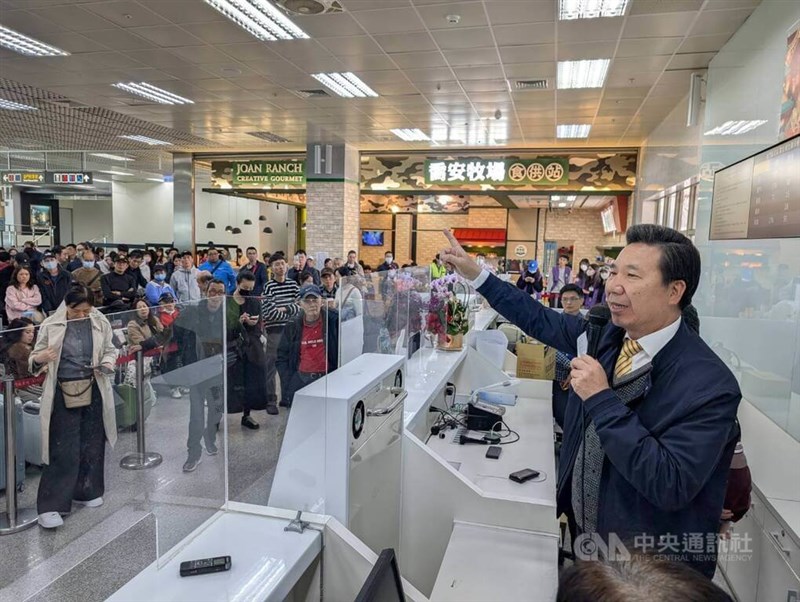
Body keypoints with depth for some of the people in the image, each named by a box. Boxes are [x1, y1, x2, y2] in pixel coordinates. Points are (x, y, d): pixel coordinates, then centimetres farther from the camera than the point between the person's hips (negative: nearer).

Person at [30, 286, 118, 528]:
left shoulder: (100, 322, 0)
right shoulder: (51, 326, -4)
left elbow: (110, 350, 11)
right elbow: (35, 359, 2)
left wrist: (107, 363, -10)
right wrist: (39, 359, -22)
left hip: (93, 391, 3)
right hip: (63, 393, -3)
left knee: (92, 444, 12)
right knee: (62, 449, -4)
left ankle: (85, 491, 30)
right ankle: (50, 506, 5)